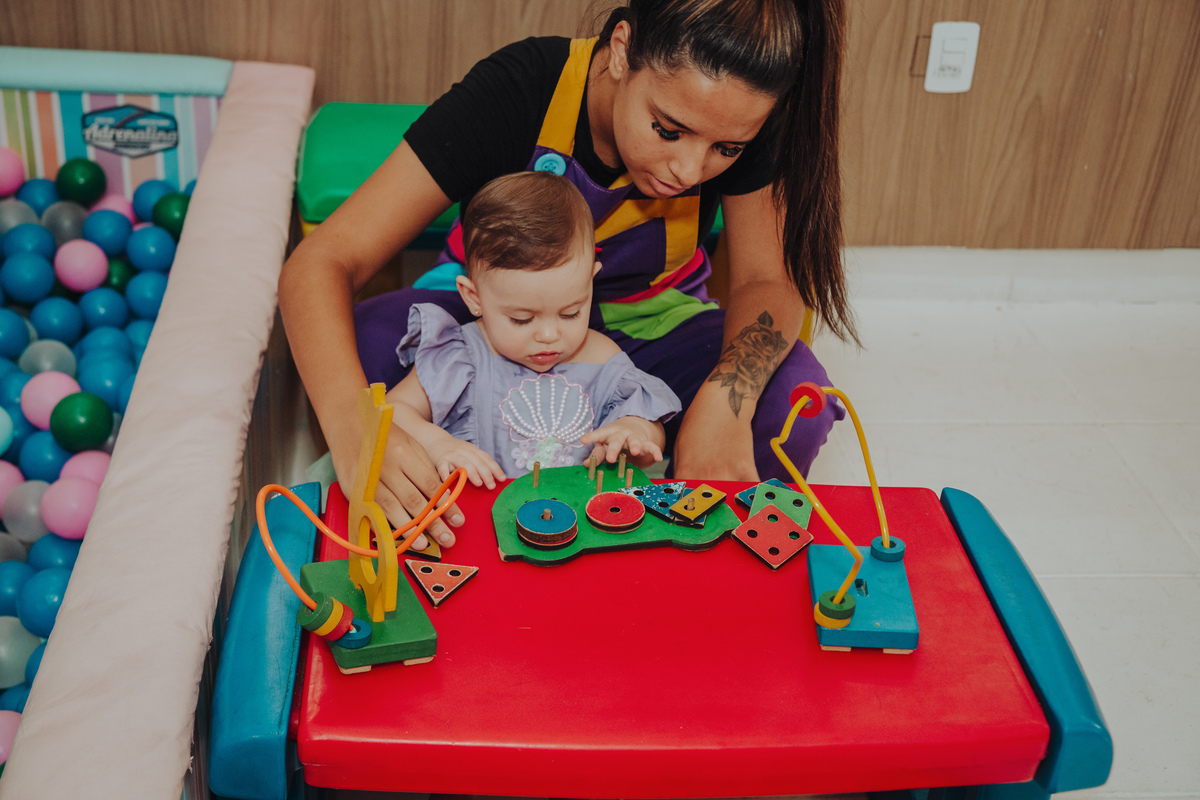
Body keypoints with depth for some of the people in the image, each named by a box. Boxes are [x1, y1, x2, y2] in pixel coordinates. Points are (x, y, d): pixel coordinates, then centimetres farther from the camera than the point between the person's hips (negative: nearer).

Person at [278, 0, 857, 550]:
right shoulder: (514, 91, -31)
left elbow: (769, 280, -17)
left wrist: (726, 397, -42)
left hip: (647, 323, 2)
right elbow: (321, 261, -35)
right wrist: (354, 429, -54)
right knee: (362, 353, -34)